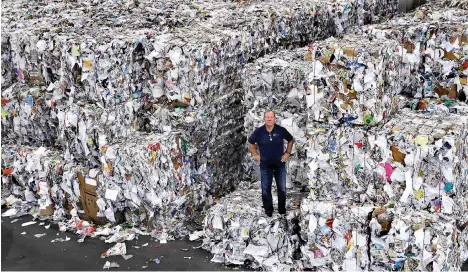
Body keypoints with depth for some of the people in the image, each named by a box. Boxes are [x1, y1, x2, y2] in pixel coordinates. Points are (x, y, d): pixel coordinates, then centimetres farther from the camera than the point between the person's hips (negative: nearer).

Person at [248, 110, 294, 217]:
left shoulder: (281, 130, -8)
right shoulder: (259, 131, -7)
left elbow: (291, 140, 10)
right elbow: (250, 143, 11)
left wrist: (287, 153, 4)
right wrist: (255, 155, 5)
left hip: (280, 164, 0)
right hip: (265, 165, 0)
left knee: (282, 188, 8)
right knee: (266, 189, 6)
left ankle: (282, 209, 24)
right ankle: (268, 209, 21)